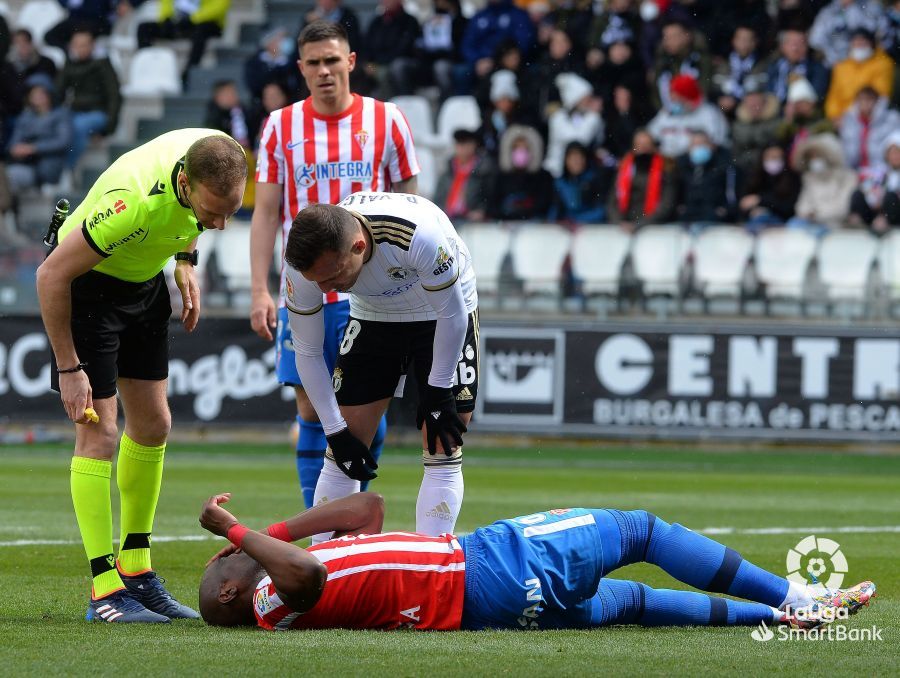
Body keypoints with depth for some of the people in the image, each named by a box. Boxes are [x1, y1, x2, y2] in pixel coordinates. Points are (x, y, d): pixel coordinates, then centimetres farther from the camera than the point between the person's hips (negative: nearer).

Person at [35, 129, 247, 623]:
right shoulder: (135, 201, -40)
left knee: (152, 424, 10)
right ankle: (105, 590, -6)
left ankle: (136, 572, 22)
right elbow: (51, 275, -29)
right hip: (86, 282, -7)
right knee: (100, 431, -10)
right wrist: (69, 368, -23)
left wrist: (185, 260, 1)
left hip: (144, 281, 7)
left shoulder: (219, 153, -21)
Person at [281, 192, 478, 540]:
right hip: (373, 315, 3)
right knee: (343, 451, -2)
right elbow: (307, 353, -12)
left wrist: (439, 391, -15)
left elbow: (451, 315, -23)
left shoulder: (418, 235, -41)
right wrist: (335, 431, -12)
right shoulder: (304, 263, -28)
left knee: (442, 450, -12)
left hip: (441, 314, -3)